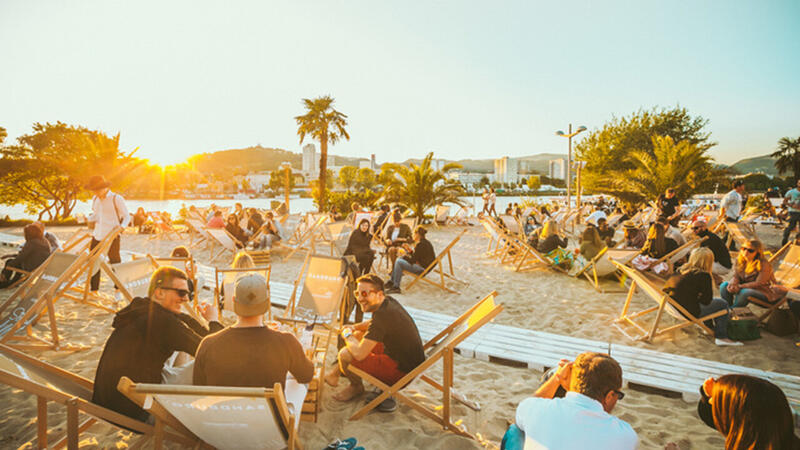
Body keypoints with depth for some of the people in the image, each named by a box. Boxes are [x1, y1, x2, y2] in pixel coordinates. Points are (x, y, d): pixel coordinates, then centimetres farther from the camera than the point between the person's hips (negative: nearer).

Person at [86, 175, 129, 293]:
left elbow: (127, 216, -4)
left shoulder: (117, 199, -6)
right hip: (97, 236, 6)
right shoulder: (95, 199, 12)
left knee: (115, 263, 0)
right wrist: (91, 220, 4)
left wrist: (122, 226, -23)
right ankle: (94, 291, 19)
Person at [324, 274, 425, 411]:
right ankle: (335, 373, 34)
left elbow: (359, 354, -27)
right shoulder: (389, 301, 0)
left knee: (345, 355, -15)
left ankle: (356, 387, 17)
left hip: (402, 372, -10)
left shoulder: (383, 315, -28)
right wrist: (353, 327, 7)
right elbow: (374, 324, 24)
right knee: (359, 335, 18)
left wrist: (347, 335, -7)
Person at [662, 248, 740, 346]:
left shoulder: (682, 269, 10)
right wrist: (699, 297, 15)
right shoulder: (704, 276, -10)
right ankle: (721, 337, 10)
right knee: (722, 304, 8)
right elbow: (707, 301, -4)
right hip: (687, 312, -8)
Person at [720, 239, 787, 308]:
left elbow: (758, 284, -23)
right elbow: (736, 277, -3)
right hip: (747, 286, 6)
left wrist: (739, 286, -28)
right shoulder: (739, 259, -3)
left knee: (744, 292, -36)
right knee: (724, 285, -17)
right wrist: (732, 284, -26)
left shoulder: (764, 264, -21)